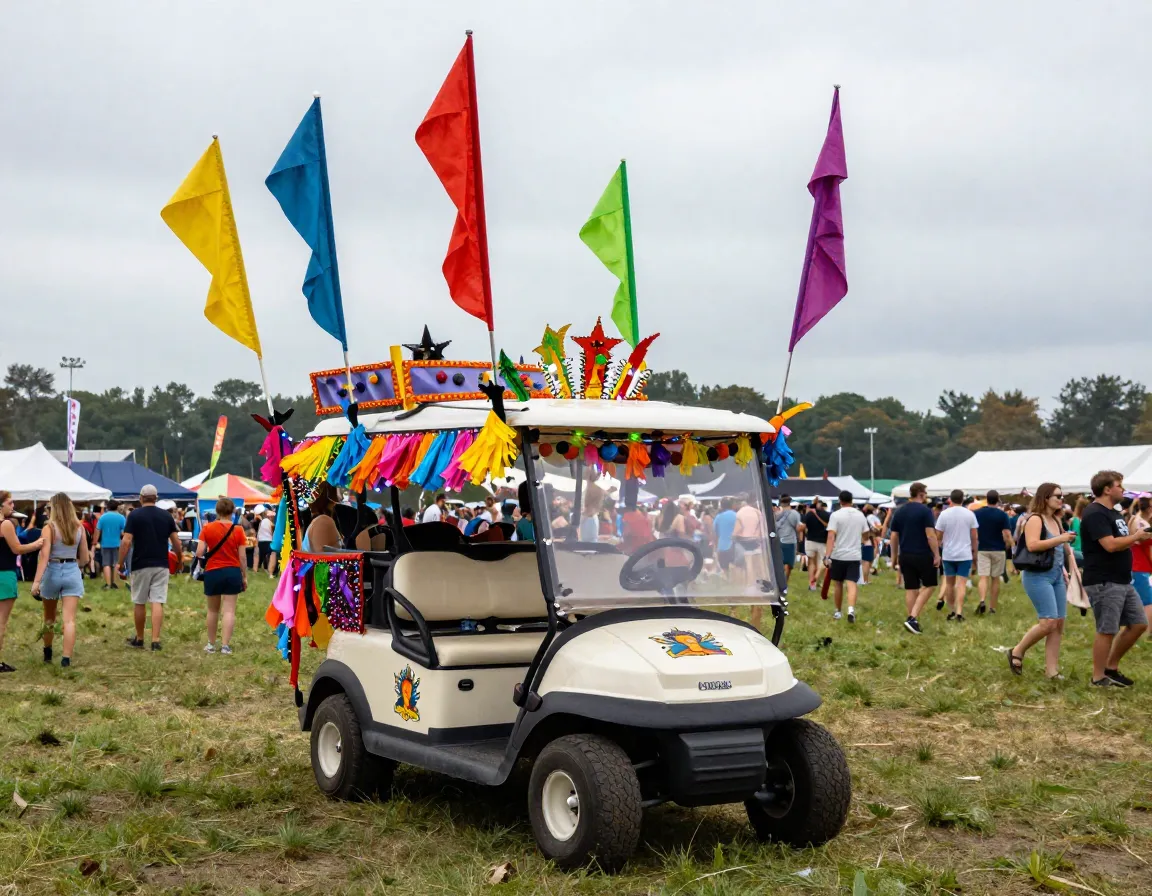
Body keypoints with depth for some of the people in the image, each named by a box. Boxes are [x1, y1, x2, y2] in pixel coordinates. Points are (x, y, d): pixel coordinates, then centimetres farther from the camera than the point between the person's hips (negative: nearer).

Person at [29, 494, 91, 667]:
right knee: (69, 619, -3)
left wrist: (36, 581, -17)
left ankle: (47, 653, 34)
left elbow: (44, 556, -16)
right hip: (73, 573, 2)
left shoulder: (50, 527, -8)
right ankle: (66, 658, -12)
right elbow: (84, 558, 9)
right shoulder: (79, 527, 3)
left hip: (53, 571, -2)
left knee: (49, 618, 18)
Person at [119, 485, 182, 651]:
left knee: (139, 603, 11)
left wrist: (121, 563, -3)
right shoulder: (166, 516, 5)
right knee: (157, 603, -1)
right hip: (161, 565, 2)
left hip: (141, 565, -2)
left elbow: (126, 541, -10)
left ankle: (139, 639, 23)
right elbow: (176, 542, 5)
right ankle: (156, 640, -10)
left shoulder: (135, 515, -4)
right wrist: (179, 558, 21)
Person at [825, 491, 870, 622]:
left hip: (838, 555, -2)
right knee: (851, 584, -6)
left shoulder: (836, 515, -8)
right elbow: (865, 534, 16)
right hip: (855, 556, 2)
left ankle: (838, 612, 23)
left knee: (838, 584, 13)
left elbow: (831, 536, -16)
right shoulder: (861, 515, 5)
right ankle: (851, 610, -26)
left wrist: (828, 556, -18)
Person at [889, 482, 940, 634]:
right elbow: (931, 536, -16)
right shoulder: (925, 511, -10)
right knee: (928, 585, 8)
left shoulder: (899, 511, 8)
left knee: (911, 589, 10)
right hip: (923, 555, -5)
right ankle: (913, 617, -5)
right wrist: (937, 555, -10)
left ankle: (912, 620, 12)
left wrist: (894, 556, 17)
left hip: (905, 556, 5)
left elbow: (893, 537, 9)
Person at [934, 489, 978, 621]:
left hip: (948, 554, 1)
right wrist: (974, 550, 15)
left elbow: (938, 536, -2)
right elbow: (974, 536, 1)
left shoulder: (944, 514, -6)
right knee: (961, 584, -4)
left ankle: (953, 610, 21)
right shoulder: (970, 514, -3)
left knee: (949, 583, 15)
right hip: (965, 554, -1)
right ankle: (959, 612, -14)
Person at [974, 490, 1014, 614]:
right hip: (998, 550, -1)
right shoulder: (1002, 515, -7)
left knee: (983, 577, -5)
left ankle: (982, 601, -30)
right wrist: (1008, 546, 7)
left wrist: (974, 548, 15)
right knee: (995, 579, 10)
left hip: (982, 549, 1)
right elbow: (1007, 535, -12)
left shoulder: (977, 513, 0)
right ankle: (992, 607, 15)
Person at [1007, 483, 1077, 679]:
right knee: (1048, 622, -15)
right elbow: (1032, 545, -23)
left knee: (1059, 624, 4)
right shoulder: (1035, 519, -9)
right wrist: (1059, 539, -21)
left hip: (1057, 575, 9)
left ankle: (1052, 670, 8)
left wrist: (1066, 570, 18)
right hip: (1038, 575, -9)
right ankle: (1017, 652, 5)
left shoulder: (1056, 521, 17)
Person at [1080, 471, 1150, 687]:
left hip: (1122, 581, 10)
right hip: (1104, 583, -10)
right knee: (1107, 631, -4)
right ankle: (1099, 677, 8)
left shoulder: (1113, 513, 17)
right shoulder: (1095, 514, -16)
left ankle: (1111, 667, 22)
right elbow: (1110, 545, -26)